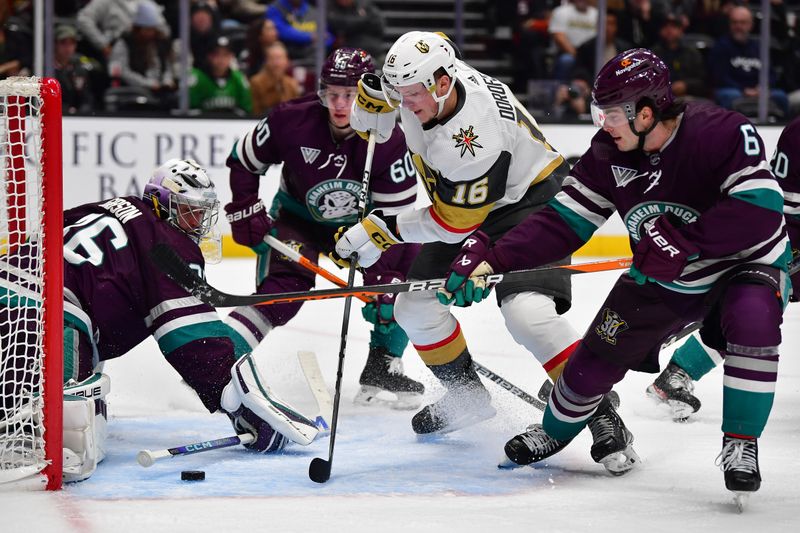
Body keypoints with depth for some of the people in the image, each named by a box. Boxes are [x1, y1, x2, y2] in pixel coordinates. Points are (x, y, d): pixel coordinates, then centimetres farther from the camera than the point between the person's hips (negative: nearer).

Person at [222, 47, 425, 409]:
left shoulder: (389, 142, -26)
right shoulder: (291, 122, -26)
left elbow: (394, 215, -23)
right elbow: (243, 160, -8)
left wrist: (381, 273, -31)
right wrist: (246, 213, -14)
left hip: (359, 222, 2)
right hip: (297, 218, -2)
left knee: (406, 266, -13)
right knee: (284, 287, -24)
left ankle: (382, 369, -3)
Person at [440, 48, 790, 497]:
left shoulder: (723, 133, -30)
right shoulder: (609, 154, -13)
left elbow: (762, 210, -39)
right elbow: (563, 221, -10)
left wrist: (682, 240, -42)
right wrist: (491, 258, -21)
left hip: (747, 264, -5)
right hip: (662, 279, 5)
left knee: (752, 321, -35)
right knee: (600, 353, 4)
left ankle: (741, 446, -18)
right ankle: (555, 431, 35)